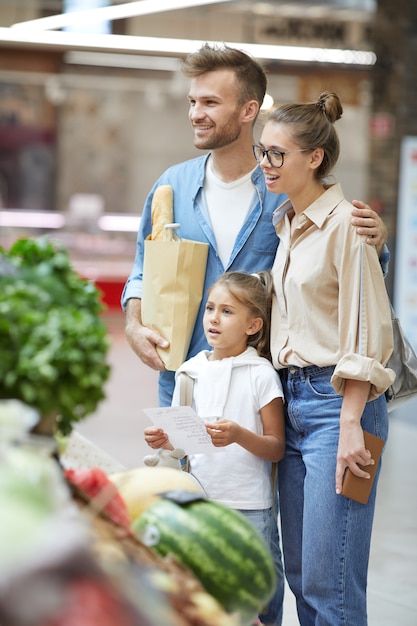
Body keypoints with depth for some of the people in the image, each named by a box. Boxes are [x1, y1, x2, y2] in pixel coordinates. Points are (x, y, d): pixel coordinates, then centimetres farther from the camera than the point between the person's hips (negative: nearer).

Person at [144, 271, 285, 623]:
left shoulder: (260, 374, -5)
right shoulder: (190, 372, 8)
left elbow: (277, 448, -6)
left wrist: (239, 435, -23)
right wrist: (165, 441, -3)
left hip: (248, 508, -4)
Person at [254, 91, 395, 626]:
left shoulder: (345, 223, -11)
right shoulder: (286, 223, 14)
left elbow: (368, 334, -14)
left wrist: (351, 425, -18)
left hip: (337, 401, -8)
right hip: (292, 400, 8)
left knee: (328, 580, -6)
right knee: (299, 572, 11)